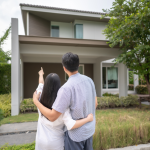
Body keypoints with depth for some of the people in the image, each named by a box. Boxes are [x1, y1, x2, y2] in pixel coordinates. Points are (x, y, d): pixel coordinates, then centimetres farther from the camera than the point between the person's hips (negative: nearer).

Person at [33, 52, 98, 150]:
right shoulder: (89, 80, -7)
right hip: (90, 129, 6)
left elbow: (52, 117, -25)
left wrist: (36, 101, -13)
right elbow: (95, 103, 5)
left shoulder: (66, 88, -29)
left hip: (76, 133, -6)